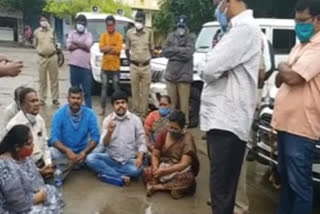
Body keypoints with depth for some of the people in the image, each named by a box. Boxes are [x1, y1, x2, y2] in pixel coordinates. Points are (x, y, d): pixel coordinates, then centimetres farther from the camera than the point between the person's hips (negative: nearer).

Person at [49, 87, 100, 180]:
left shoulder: (90, 114, -9)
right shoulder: (59, 114, -11)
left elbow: (95, 137, -12)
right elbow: (54, 138, -17)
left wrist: (84, 152, -29)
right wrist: (67, 151, -35)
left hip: (83, 151, 4)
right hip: (63, 151, -3)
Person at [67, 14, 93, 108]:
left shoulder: (88, 34, 8)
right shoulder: (72, 33, 13)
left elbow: (88, 46, -11)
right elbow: (69, 46, -4)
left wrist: (75, 42, -3)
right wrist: (82, 45, -5)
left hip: (86, 65, -2)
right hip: (74, 65, 2)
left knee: (87, 90, -1)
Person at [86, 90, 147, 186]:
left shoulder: (135, 120, -2)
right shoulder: (107, 120, -1)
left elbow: (141, 142, -1)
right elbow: (104, 145, -6)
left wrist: (139, 158, -19)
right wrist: (109, 132, -26)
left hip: (129, 160, -1)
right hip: (111, 158, 1)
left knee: (137, 169, -33)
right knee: (90, 158, -23)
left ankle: (106, 173, -16)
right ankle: (121, 177, -24)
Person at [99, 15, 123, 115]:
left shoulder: (119, 36, 0)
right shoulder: (103, 36, 7)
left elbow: (118, 49, -12)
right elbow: (101, 48, -7)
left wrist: (107, 48, -10)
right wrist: (113, 47, -14)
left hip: (115, 66, -2)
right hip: (105, 66, 2)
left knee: (116, 88, 2)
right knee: (104, 87, 3)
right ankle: (103, 108, 7)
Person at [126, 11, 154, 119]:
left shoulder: (149, 33, 0)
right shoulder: (130, 33, -1)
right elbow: (127, 49, 11)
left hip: (146, 66, 0)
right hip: (134, 66, 0)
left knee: (145, 92, 3)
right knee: (135, 91, 5)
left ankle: (143, 112, 11)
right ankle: (135, 112, 15)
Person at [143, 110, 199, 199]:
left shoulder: (187, 139, -14)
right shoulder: (163, 135, -2)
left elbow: (184, 164, -21)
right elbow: (155, 155, 1)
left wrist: (164, 171, -28)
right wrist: (155, 168, -21)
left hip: (180, 170, -2)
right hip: (163, 166, 3)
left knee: (188, 178, -36)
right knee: (147, 172, -25)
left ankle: (157, 187, -23)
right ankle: (177, 188, -23)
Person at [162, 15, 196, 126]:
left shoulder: (191, 37, 2)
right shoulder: (172, 36, 14)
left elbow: (188, 53, -13)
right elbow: (165, 51, 5)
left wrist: (174, 50, -4)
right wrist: (180, 50, -5)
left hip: (184, 75, -4)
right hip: (171, 73, 4)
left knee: (184, 103, -3)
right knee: (171, 102, 9)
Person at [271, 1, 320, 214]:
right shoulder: (300, 46, 18)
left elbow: (292, 77, -23)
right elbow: (280, 81, 20)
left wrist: (282, 67, -1)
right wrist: (283, 72, -3)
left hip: (301, 126, -10)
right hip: (286, 122, 10)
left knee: (299, 183, 0)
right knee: (286, 178, 21)